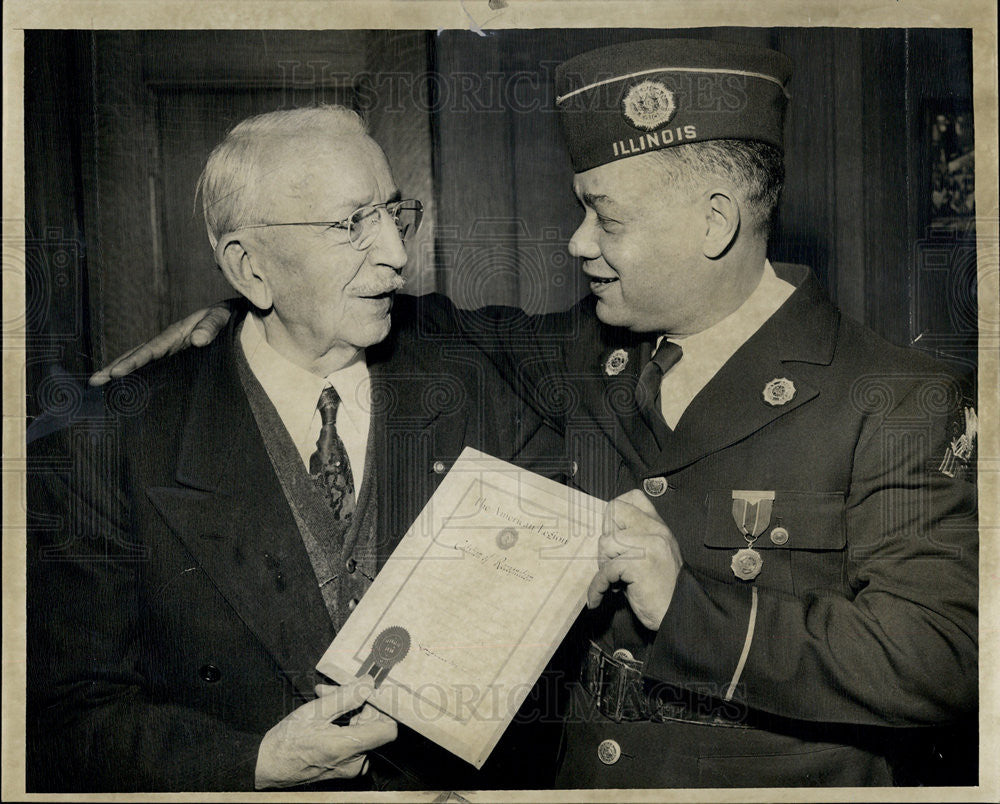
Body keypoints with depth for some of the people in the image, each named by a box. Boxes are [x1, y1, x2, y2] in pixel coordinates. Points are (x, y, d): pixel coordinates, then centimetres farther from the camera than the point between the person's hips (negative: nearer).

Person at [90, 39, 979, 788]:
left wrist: (691, 602, -24)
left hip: (787, 780, -2)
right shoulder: (597, 355, 6)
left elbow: (941, 663, -14)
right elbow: (470, 334, 22)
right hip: (582, 771, 3)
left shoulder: (901, 407, -9)